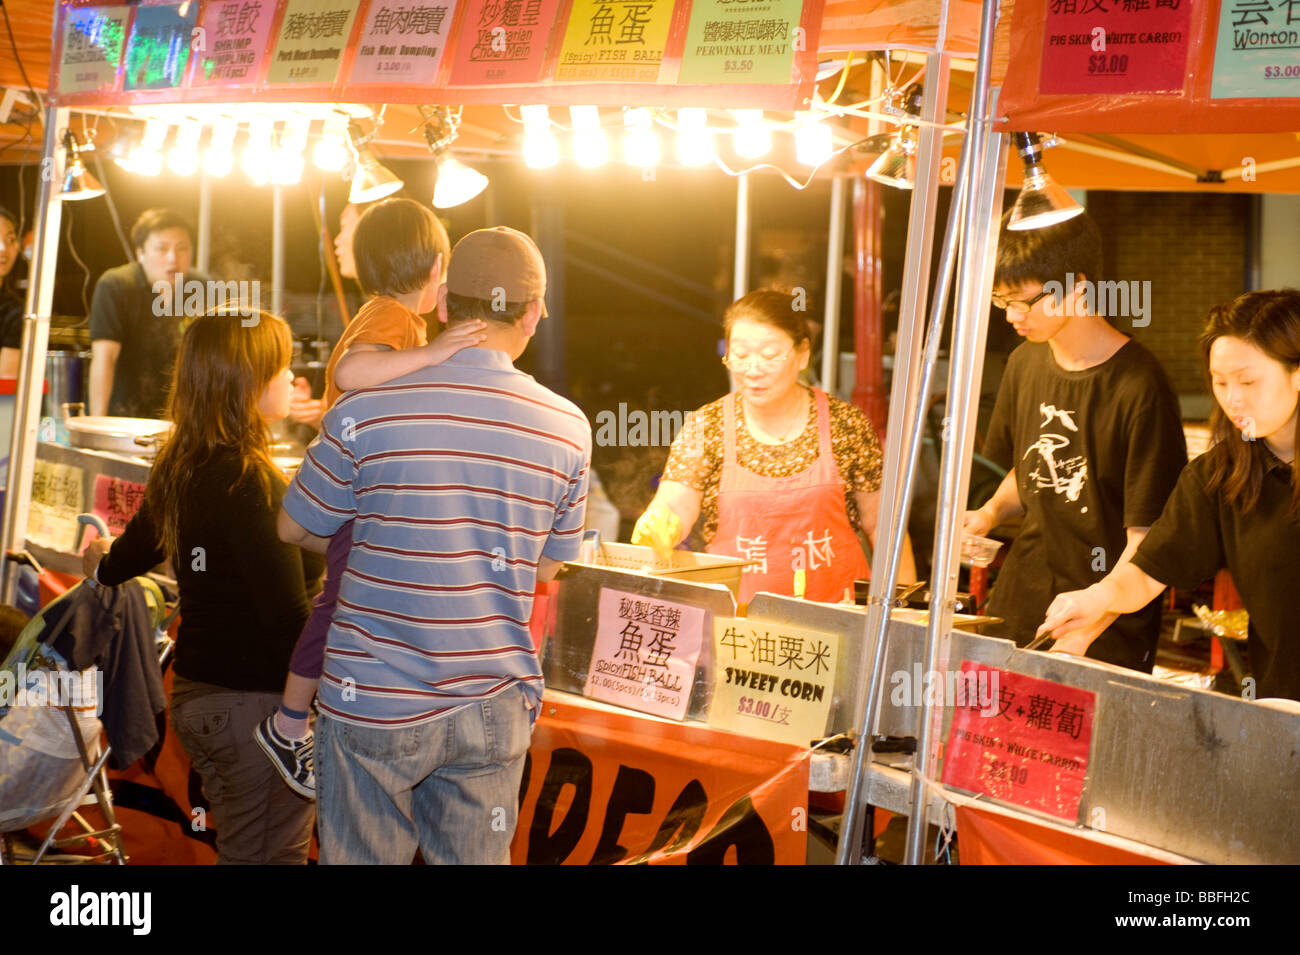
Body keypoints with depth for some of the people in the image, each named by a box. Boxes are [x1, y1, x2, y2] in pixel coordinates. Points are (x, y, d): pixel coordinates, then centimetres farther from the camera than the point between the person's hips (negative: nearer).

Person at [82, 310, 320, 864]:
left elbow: (138, 548, 27)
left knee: (240, 848, 20)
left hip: (194, 692, 9)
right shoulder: (249, 482, -20)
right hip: (256, 700, -9)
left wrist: (103, 564, 49)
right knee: (269, 855, 1)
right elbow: (288, 615, -25)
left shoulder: (179, 469, 7)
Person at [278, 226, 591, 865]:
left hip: (374, 708, -2)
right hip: (495, 709, 3)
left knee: (360, 858, 10)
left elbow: (295, 528, 4)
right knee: (474, 860, 13)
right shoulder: (568, 429, -3)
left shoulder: (364, 414, -11)